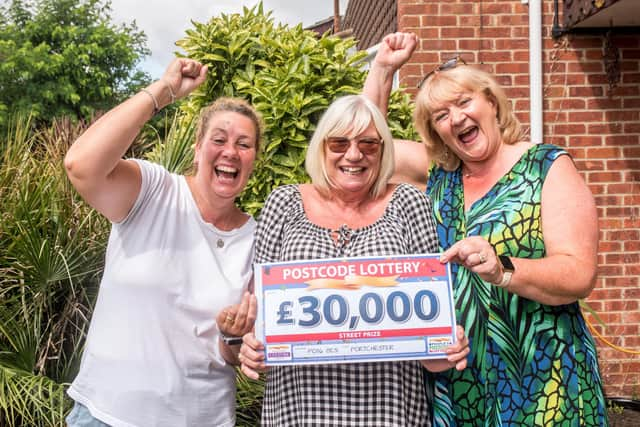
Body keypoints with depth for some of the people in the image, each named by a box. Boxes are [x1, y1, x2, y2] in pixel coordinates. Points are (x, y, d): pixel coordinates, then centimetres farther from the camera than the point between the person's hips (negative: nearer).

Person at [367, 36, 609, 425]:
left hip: (537, 380, -4)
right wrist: (384, 68, 8)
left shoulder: (548, 167, -8)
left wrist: (501, 269, -33)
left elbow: (580, 276, -17)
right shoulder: (439, 171, 6)